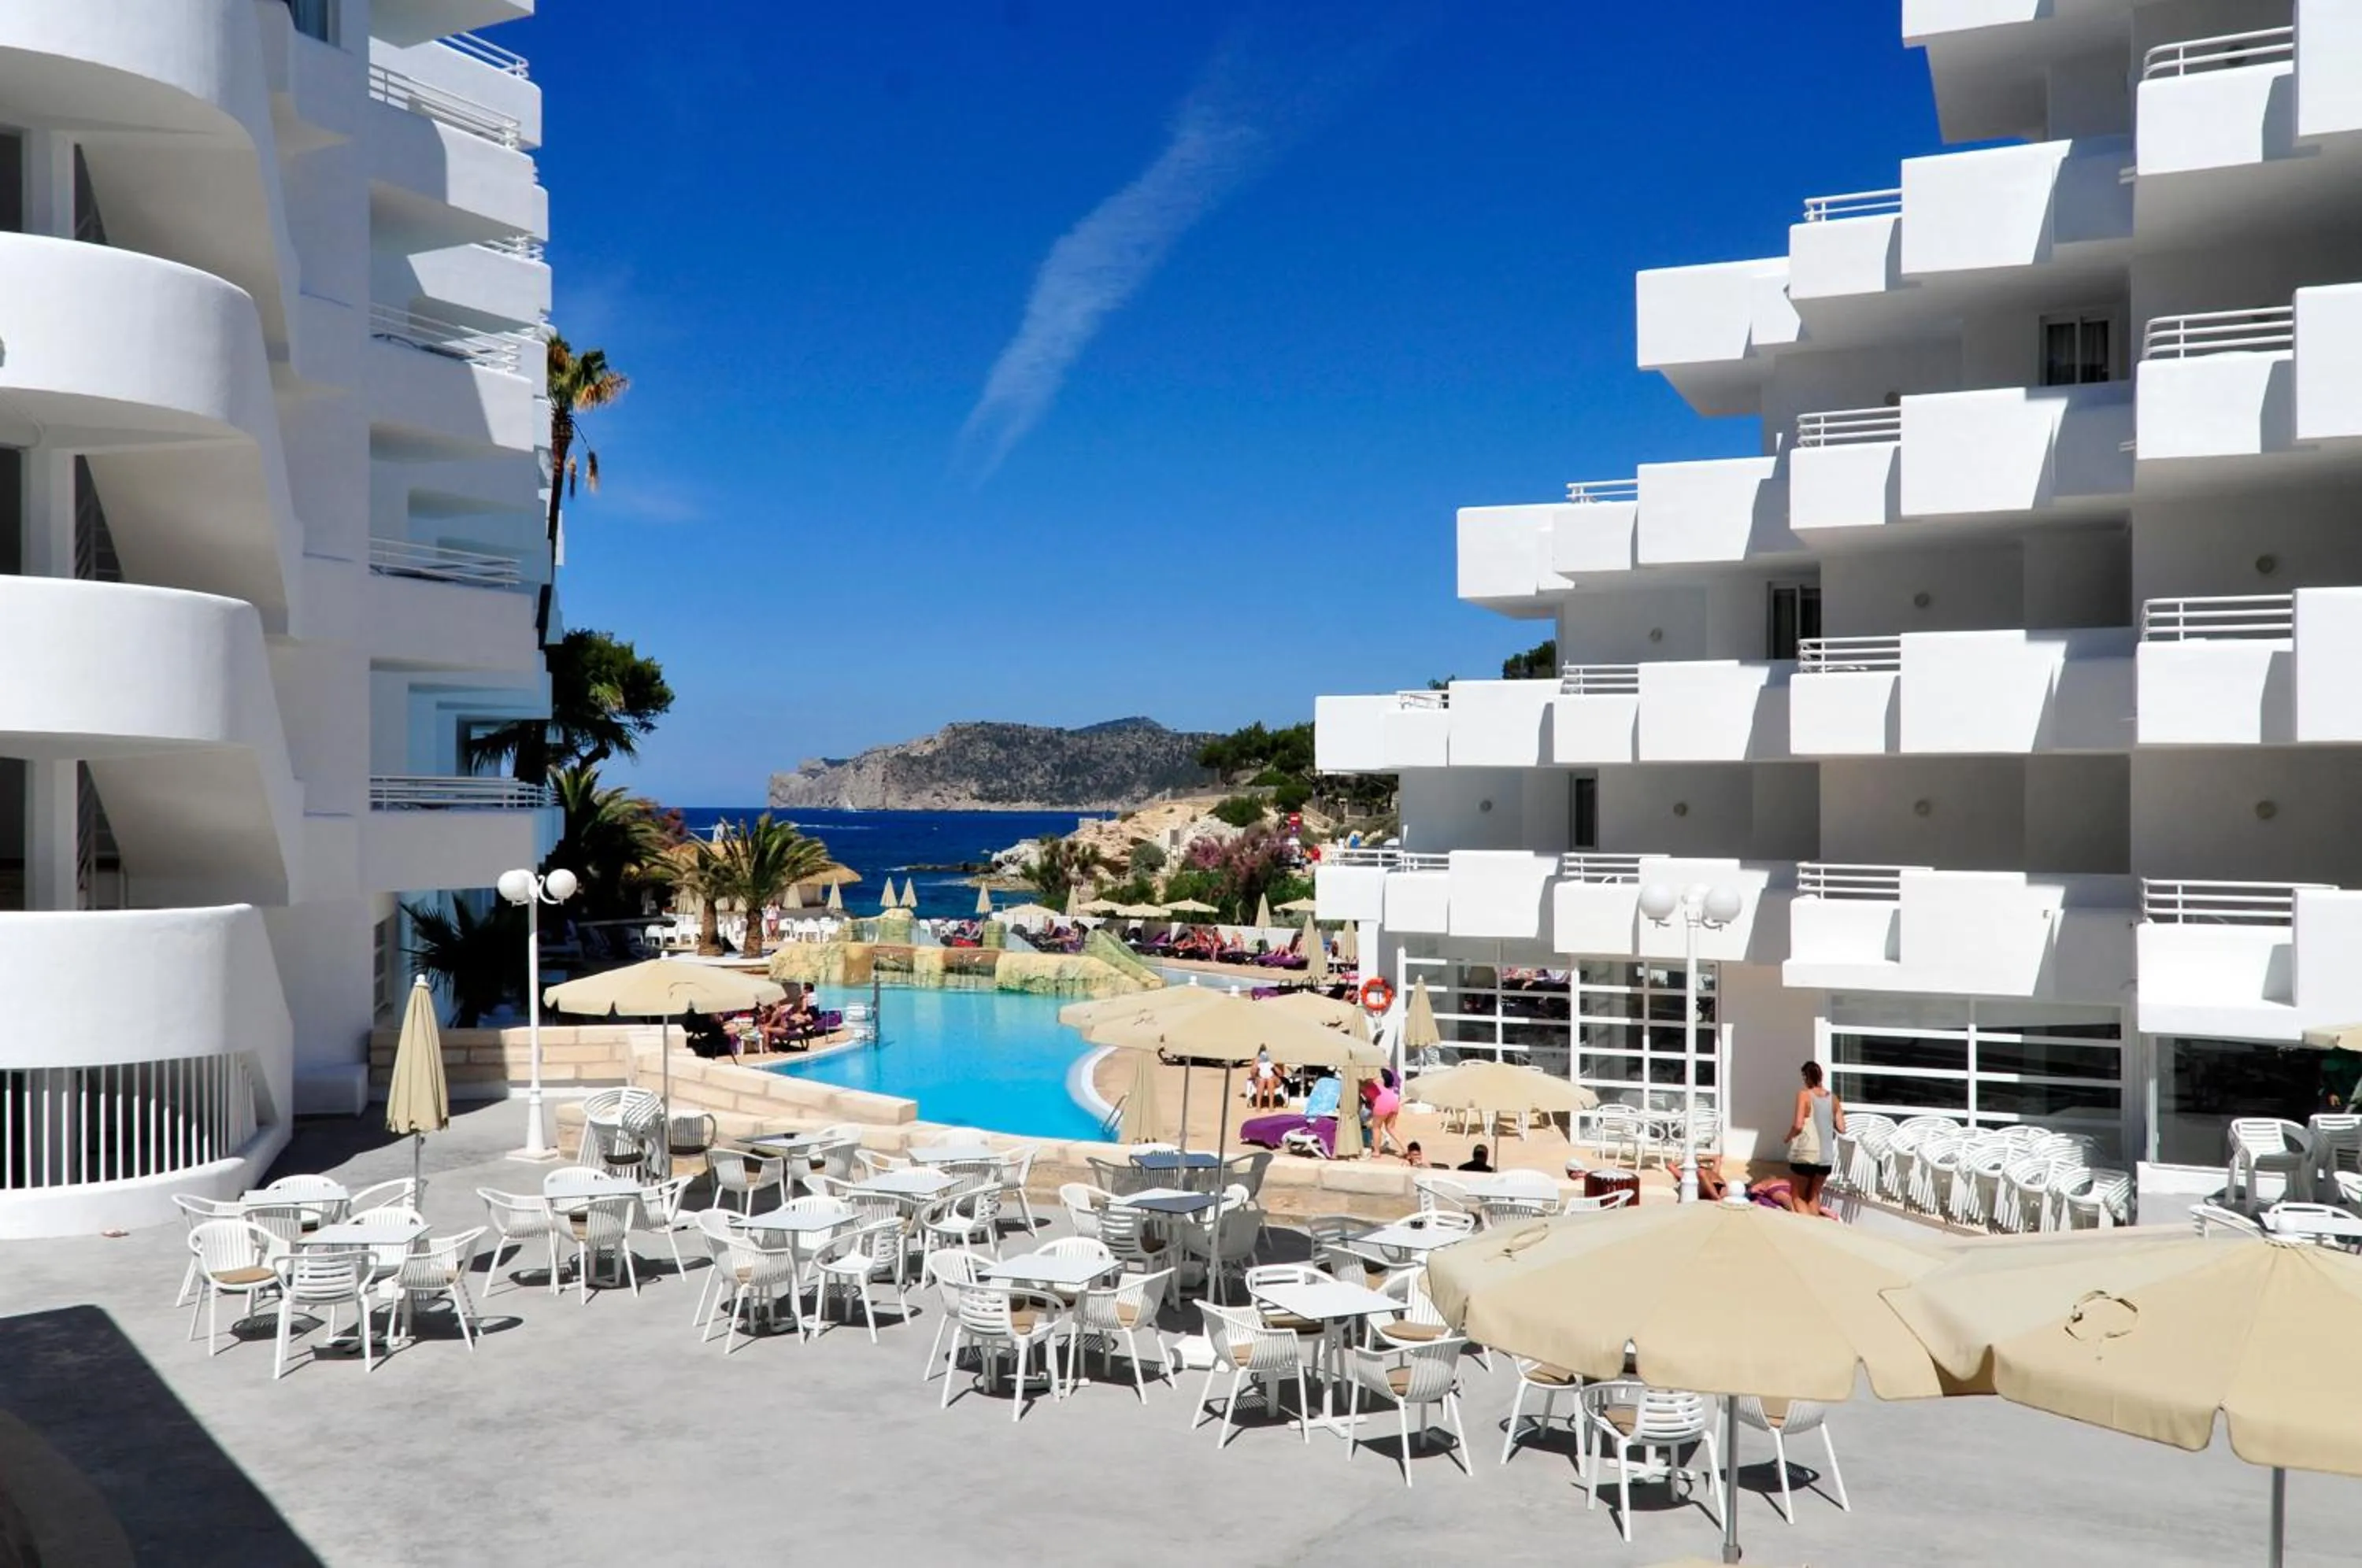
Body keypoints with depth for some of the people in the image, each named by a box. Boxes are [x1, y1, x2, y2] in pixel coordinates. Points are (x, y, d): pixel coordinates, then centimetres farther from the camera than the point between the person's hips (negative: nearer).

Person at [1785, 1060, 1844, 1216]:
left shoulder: (1804, 1094, -9)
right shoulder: (1833, 1098, 5)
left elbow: (1798, 1125, -16)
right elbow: (1841, 1128, 4)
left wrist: (1789, 1137, 3)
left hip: (1805, 1154, -5)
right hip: (1826, 1157, 5)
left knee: (1797, 1196, 9)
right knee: (1814, 1195, 22)